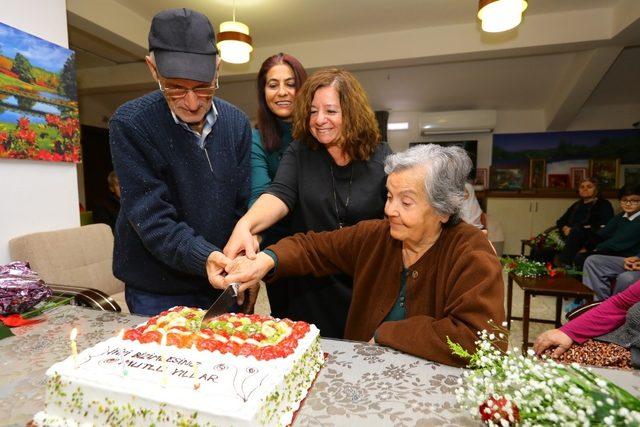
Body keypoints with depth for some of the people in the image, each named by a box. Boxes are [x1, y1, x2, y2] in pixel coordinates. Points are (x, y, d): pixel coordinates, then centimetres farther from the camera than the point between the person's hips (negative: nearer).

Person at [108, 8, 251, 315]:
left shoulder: (237, 123, -4)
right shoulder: (129, 124, -14)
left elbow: (242, 206, -2)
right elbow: (151, 218, -19)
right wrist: (204, 257, -33)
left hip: (223, 282, 4)